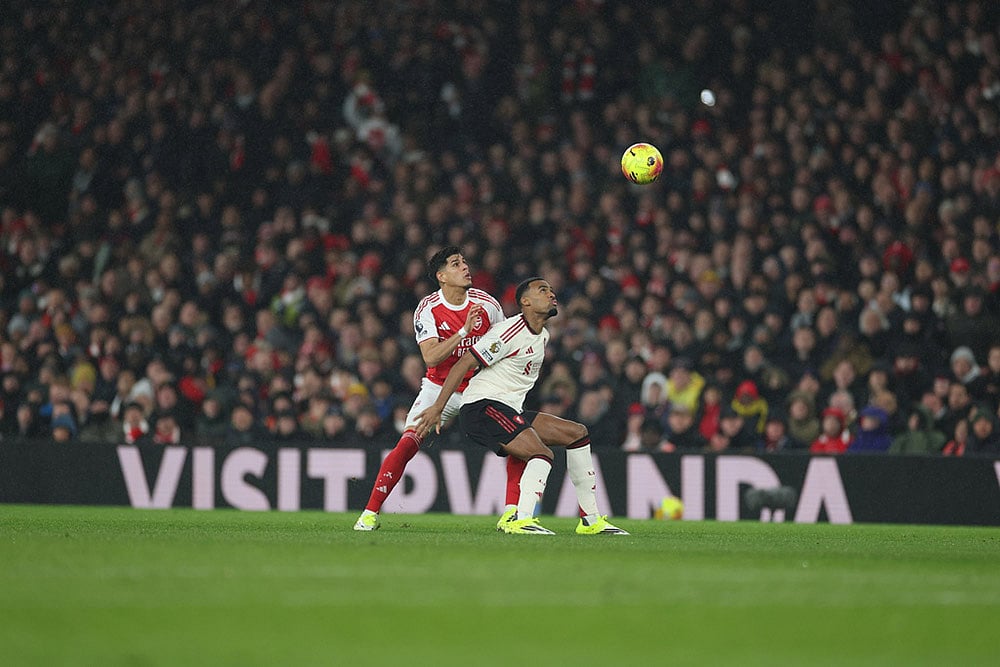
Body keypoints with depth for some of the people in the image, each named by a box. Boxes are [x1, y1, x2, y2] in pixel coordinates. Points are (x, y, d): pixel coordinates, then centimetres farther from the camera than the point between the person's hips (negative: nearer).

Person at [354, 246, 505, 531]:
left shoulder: (486, 303, -7)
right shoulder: (428, 309, -13)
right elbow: (430, 357, -25)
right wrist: (464, 331, -34)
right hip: (439, 388, -2)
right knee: (407, 444, -18)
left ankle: (512, 512, -1)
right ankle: (370, 513, -11)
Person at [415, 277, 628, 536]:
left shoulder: (543, 336, 15)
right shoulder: (510, 332, -14)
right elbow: (464, 364, -15)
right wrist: (437, 408, -18)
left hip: (511, 410, 10)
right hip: (482, 407, -10)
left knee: (577, 433, 9)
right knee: (542, 454, -27)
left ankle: (591, 520, 10)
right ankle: (521, 521, -40)